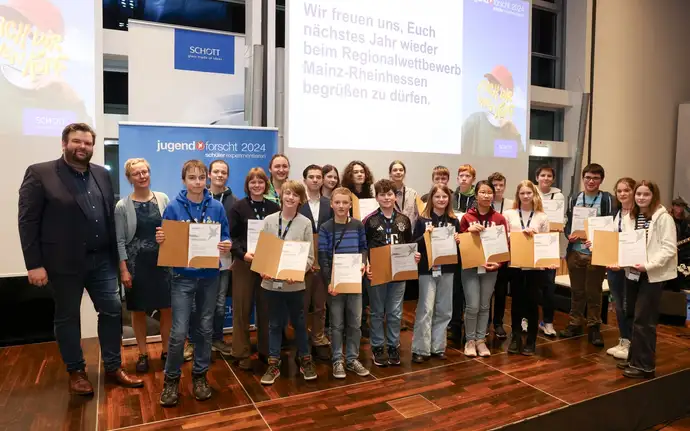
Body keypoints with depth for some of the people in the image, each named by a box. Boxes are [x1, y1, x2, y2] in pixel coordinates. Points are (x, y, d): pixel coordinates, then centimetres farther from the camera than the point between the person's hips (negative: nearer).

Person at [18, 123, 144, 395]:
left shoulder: (102, 175, 8)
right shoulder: (40, 174, -6)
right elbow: (28, 222, -9)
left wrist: (116, 255, 7)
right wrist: (34, 264, -13)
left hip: (101, 260, 4)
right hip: (64, 262, -4)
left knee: (113, 310, 7)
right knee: (67, 318, 11)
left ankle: (113, 367, 23)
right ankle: (76, 372, 28)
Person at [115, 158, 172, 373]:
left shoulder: (163, 199, 2)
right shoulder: (122, 206, -3)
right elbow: (120, 240, -3)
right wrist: (124, 269, -8)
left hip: (162, 261, 2)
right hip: (137, 263, -1)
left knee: (167, 308, 5)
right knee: (139, 310, 9)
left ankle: (166, 351, 22)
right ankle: (143, 354, 24)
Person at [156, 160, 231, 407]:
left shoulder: (216, 207, 0)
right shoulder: (174, 208, -5)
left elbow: (225, 238, 4)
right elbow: (166, 241, -1)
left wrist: (227, 246, -17)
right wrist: (161, 240, -23)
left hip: (210, 276, 2)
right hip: (183, 276, -2)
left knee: (205, 328, 12)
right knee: (179, 332, -3)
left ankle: (200, 375, 29)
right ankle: (171, 378, 20)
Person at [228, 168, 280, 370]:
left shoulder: (274, 207, 7)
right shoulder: (238, 207, 0)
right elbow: (231, 236, -5)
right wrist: (242, 254, -20)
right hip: (243, 263, -2)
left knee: (266, 308, 8)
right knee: (242, 309, 3)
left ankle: (266, 350, 22)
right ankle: (242, 353, 14)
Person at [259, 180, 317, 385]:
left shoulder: (305, 223, -4)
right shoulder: (269, 220, 0)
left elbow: (310, 256, -3)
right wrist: (263, 270, -14)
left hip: (295, 283, -1)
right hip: (272, 281, 1)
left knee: (299, 322, 13)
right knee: (275, 323, 13)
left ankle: (305, 360, 30)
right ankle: (273, 364, 24)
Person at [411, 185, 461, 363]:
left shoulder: (454, 221, 8)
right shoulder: (422, 220, -2)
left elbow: (459, 245, 13)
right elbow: (414, 245, -5)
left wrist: (458, 241, -8)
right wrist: (425, 235, -21)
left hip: (447, 270, 4)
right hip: (427, 270, -4)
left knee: (443, 310, 9)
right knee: (426, 309, -5)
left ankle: (438, 347, 20)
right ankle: (421, 349, 3)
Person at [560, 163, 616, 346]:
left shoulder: (607, 199, -2)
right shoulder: (574, 199, 8)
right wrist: (569, 235, -9)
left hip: (597, 252, -3)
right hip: (575, 252, 3)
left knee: (593, 292, 6)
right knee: (577, 291, 13)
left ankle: (594, 327, 18)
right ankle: (575, 324, 25)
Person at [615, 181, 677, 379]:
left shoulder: (663, 217, -10)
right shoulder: (629, 218, 9)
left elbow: (669, 248, -15)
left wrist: (648, 265, -23)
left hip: (653, 275, -6)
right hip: (633, 273, 7)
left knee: (643, 320, -3)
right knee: (633, 317, 13)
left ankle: (644, 365, 9)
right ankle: (634, 359, 26)